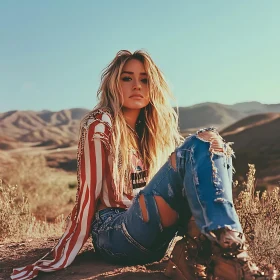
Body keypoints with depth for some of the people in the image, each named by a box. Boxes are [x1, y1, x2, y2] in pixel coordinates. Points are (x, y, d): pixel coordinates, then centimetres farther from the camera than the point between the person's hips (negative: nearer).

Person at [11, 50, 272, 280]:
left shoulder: (155, 129, 18)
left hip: (156, 238, 7)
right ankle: (228, 250, -36)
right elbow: (88, 193, -8)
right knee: (201, 144, -21)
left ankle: (198, 250, -30)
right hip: (116, 235, -6)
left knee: (215, 148, -12)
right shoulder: (100, 124, -4)